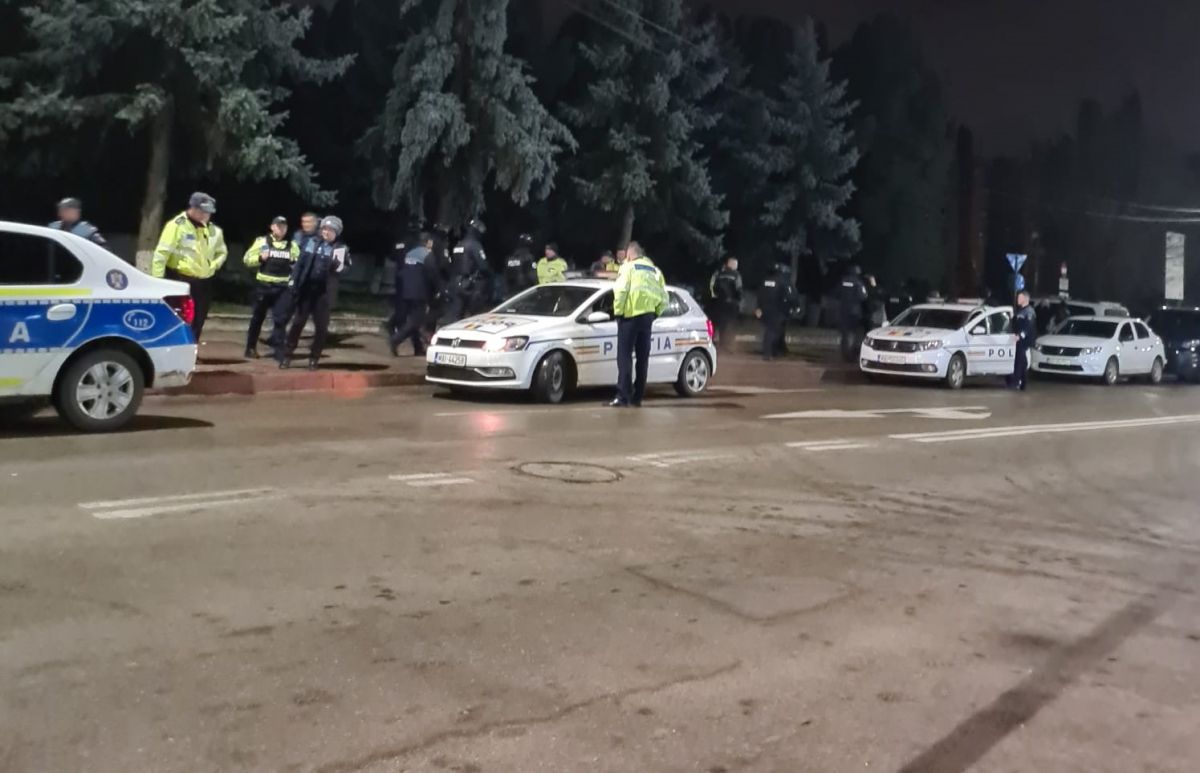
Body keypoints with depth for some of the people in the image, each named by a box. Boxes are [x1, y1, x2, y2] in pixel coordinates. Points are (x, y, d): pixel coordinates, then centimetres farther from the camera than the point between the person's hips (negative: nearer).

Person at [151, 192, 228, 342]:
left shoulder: (213, 230, 9)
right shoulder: (177, 225, -11)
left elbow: (222, 252, 26)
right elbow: (161, 253, -13)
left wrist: (214, 265, 8)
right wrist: (157, 279, -16)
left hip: (204, 283, 6)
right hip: (180, 281, -6)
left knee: (197, 324, 12)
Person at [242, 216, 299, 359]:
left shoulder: (292, 245, 9)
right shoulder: (262, 241, 2)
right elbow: (247, 259, 0)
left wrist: (296, 263, -5)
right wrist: (260, 258, -17)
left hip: (283, 287, 1)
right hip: (263, 285, -1)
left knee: (281, 319, -4)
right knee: (257, 318, 9)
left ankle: (278, 350, 1)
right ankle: (251, 348, 21)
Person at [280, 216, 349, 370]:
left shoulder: (340, 248, -1)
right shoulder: (311, 242, 4)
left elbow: (341, 269, -8)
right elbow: (300, 263, 6)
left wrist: (337, 264, -29)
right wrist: (292, 281, 2)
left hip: (323, 291, -1)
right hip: (306, 288, 1)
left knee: (321, 326, 3)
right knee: (298, 322, 4)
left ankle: (314, 358, 16)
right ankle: (287, 355, 11)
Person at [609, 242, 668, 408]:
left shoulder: (629, 267, -1)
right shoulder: (654, 270, 17)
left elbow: (621, 291, -15)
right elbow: (664, 298, 10)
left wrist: (618, 311, -6)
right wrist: (655, 313, 17)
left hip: (630, 316, -5)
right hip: (647, 317, 5)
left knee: (625, 357, -5)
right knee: (643, 358, 11)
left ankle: (623, 397, -13)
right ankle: (637, 397, 13)